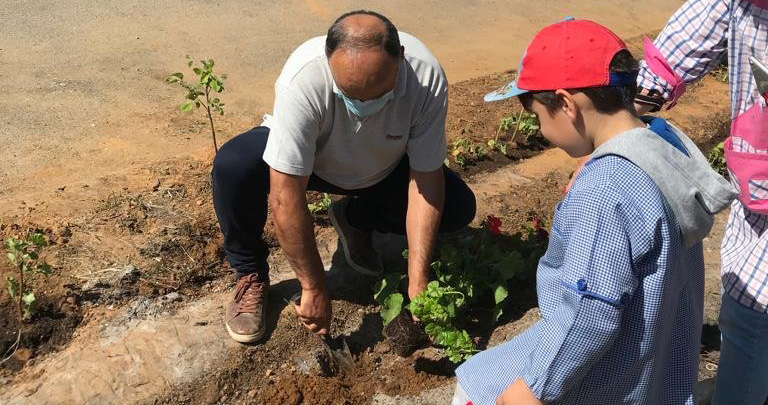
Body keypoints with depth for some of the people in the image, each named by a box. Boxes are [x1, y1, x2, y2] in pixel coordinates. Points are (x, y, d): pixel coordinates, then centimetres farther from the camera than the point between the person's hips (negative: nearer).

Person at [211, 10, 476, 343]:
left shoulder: (427, 77, -32)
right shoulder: (303, 80, -39)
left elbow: (427, 179, -25)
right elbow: (285, 197, -36)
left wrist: (418, 282, -27)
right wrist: (314, 289, -31)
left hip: (382, 168, 3)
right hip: (303, 156, -2)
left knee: (458, 208, -16)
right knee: (233, 166, -32)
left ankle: (353, 219, 10)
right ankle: (251, 274, -3)